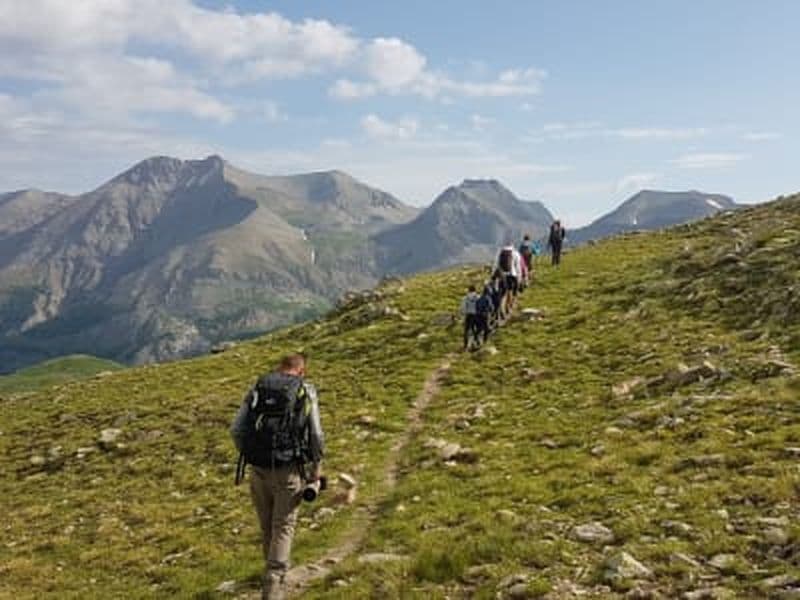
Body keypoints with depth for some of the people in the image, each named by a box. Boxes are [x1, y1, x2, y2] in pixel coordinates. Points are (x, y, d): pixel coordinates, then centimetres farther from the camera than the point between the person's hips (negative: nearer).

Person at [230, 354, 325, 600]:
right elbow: (316, 436, -7)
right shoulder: (306, 391, -1)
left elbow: (237, 430, 1)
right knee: (283, 527, 5)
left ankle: (275, 572, 39)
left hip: (259, 469, 3)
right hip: (289, 470, -3)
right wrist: (317, 467, 5)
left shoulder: (257, 389, 7)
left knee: (267, 525, 20)